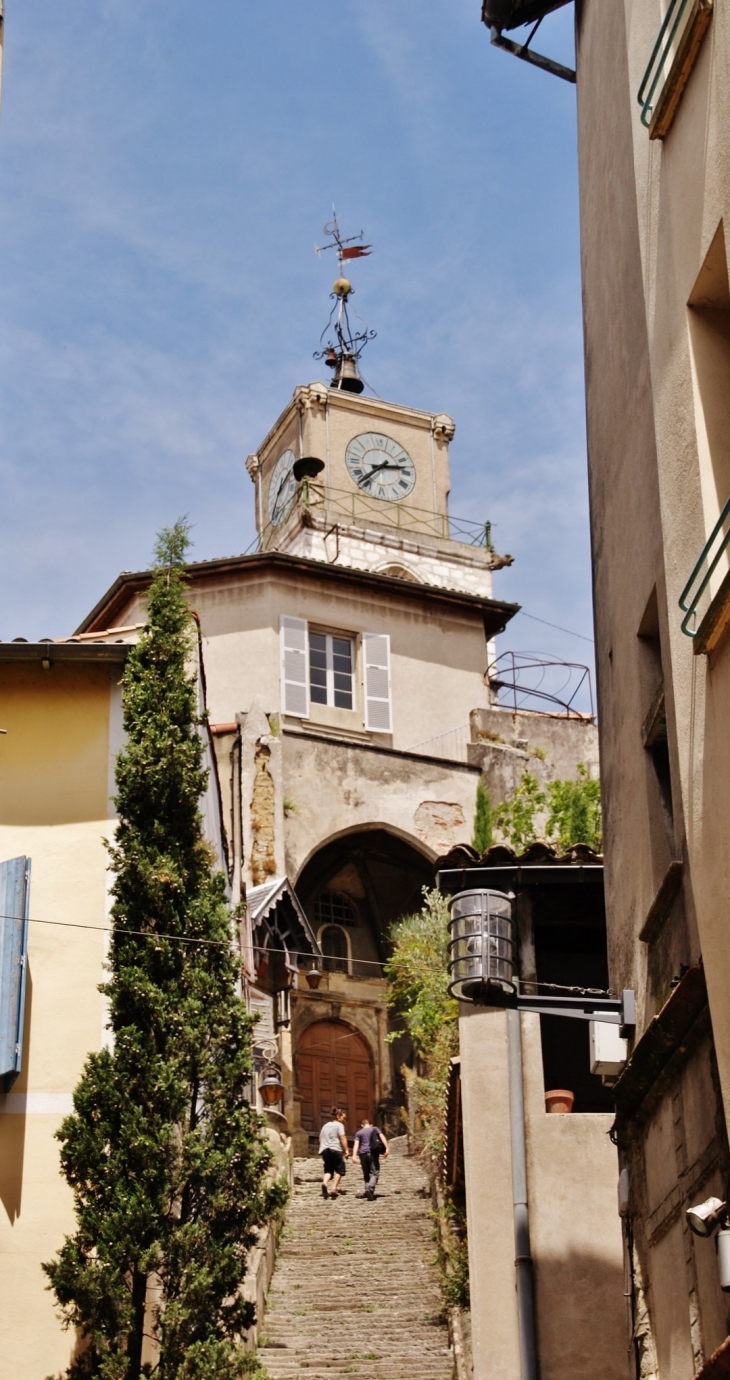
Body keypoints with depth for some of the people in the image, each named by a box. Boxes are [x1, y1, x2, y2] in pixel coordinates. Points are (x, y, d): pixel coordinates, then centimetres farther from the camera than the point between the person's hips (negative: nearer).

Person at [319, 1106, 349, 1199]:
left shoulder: (325, 1125, 23)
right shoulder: (339, 1125, 1)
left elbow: (320, 1139, 25)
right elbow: (342, 1138, -10)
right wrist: (346, 1150, -10)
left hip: (324, 1150, 6)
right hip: (335, 1150, -6)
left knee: (328, 1170, 7)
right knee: (340, 1169, 4)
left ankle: (324, 1183, -23)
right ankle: (334, 1188, -10)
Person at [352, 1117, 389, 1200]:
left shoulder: (359, 1133, 15)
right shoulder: (375, 1129, 14)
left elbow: (356, 1144, 1)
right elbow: (382, 1137, -1)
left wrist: (354, 1156, -8)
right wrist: (387, 1148, -7)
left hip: (363, 1153, 2)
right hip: (373, 1153, -2)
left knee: (366, 1174, 17)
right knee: (374, 1173, -8)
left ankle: (368, 1190, 19)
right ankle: (370, 1189, -30)